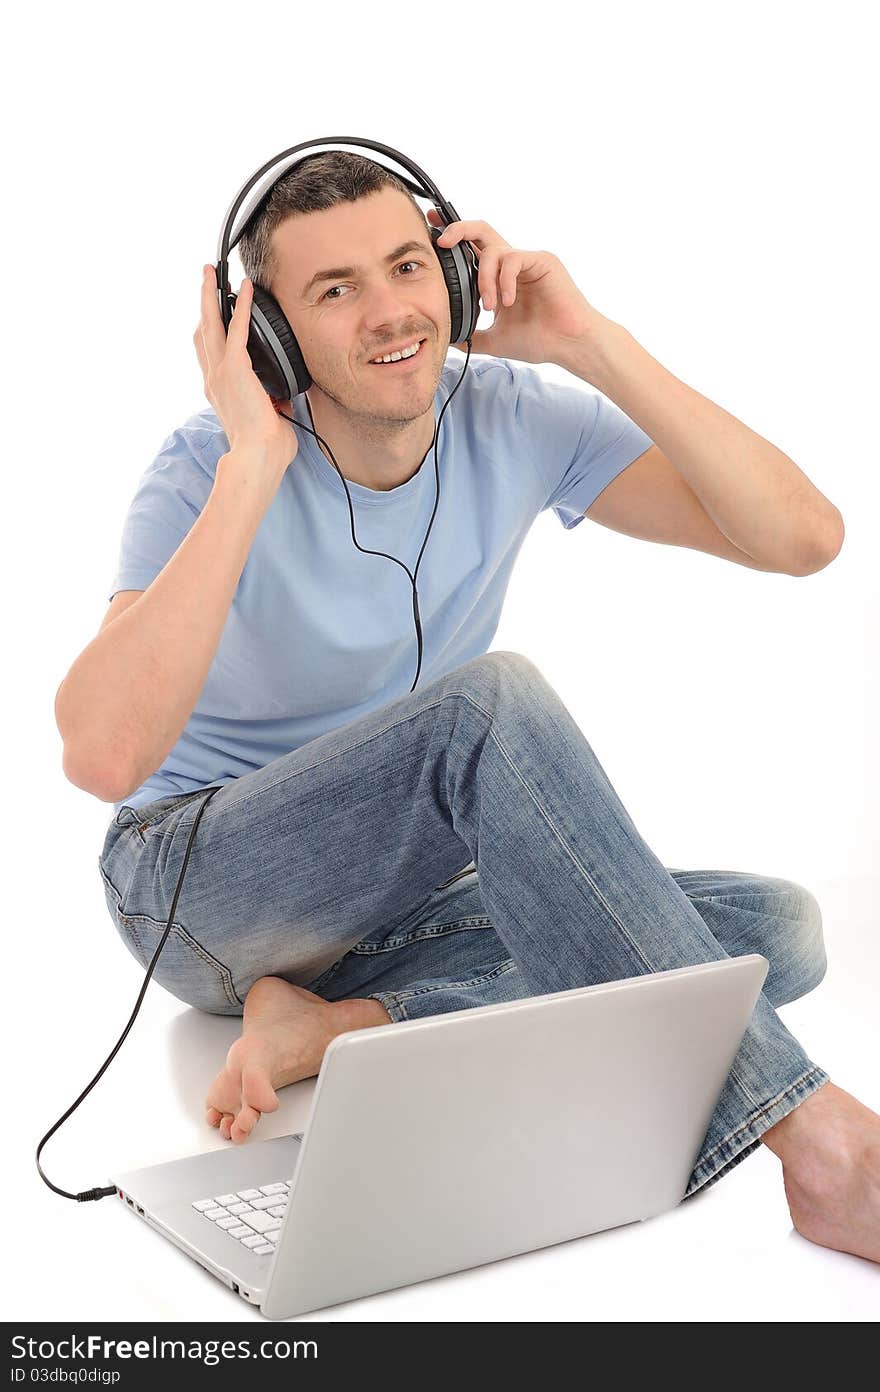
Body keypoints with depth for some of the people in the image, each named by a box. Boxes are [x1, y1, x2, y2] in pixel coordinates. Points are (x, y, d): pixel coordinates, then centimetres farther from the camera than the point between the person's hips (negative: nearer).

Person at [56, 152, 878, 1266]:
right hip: (200, 884, -5)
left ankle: (339, 1025, -22)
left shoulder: (513, 421, -7)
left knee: (776, 927, -14)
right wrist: (254, 463, -32)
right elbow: (102, 758, -35)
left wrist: (593, 345, -21)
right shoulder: (211, 470, -18)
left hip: (403, 894, 5)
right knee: (490, 698, -35)